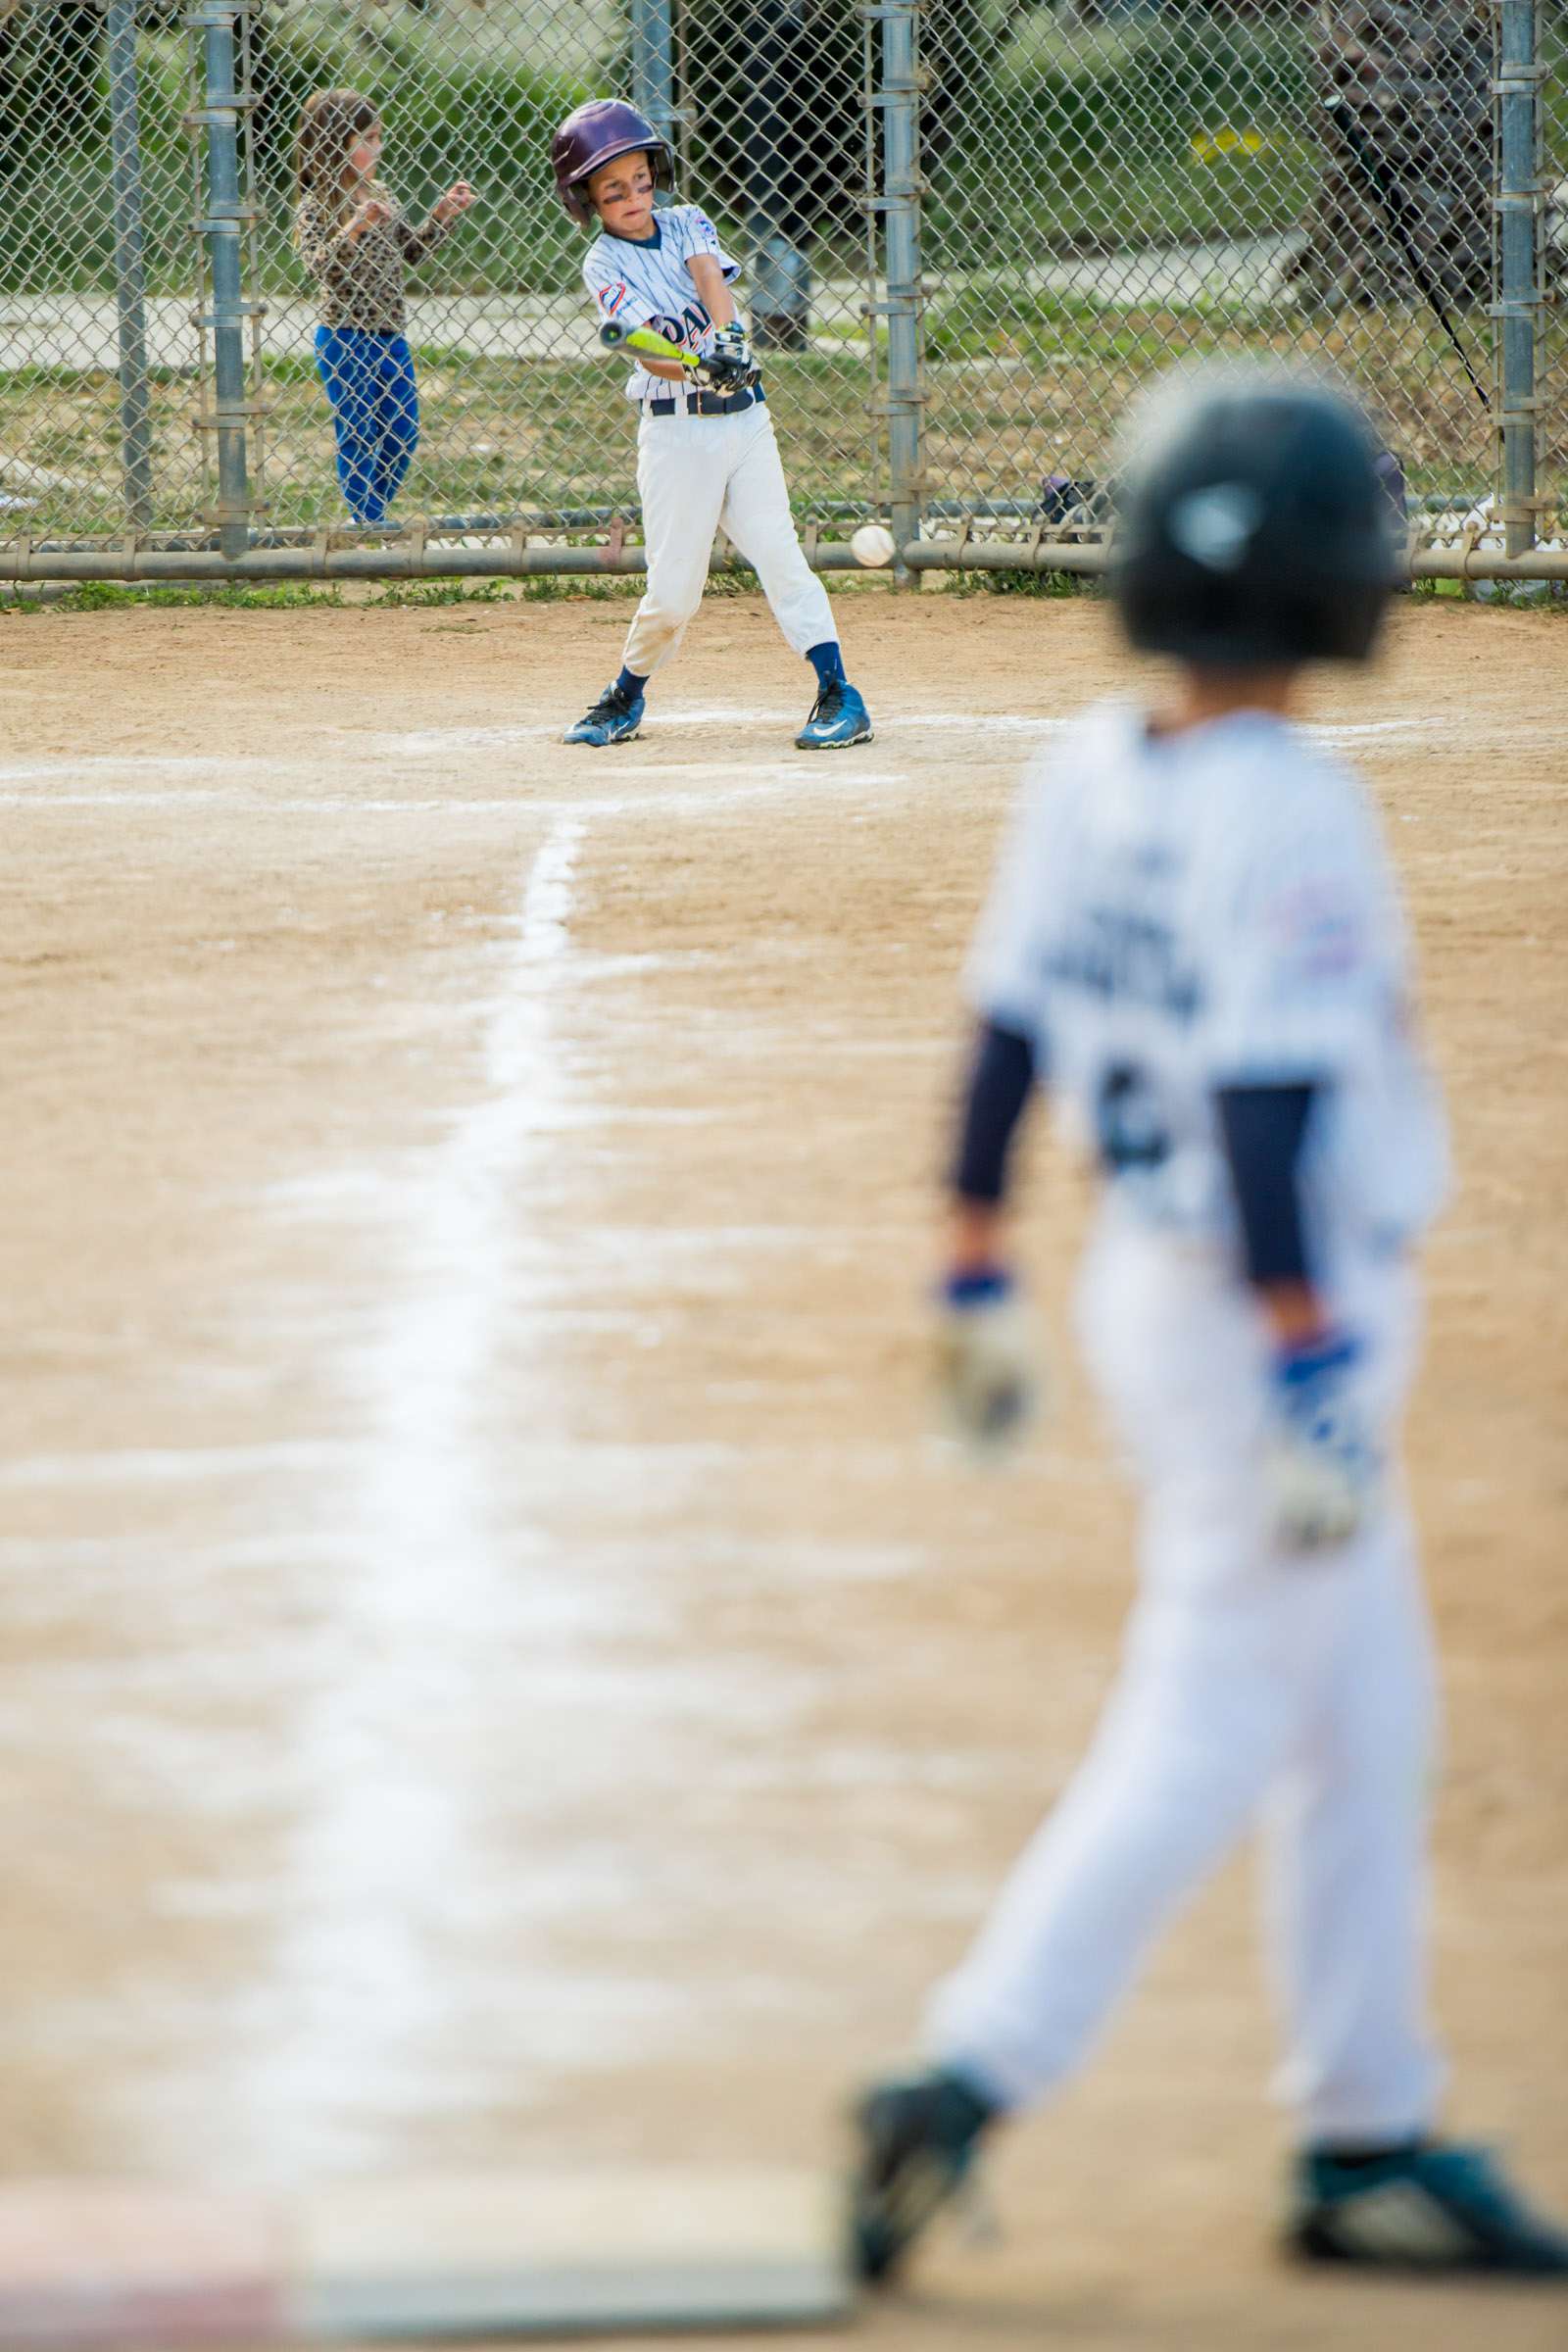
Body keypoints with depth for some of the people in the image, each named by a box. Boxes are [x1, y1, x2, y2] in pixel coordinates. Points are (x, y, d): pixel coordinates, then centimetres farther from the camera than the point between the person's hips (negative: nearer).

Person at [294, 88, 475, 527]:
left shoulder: (380, 196, 9)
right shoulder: (316, 207, -12)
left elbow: (411, 250, 20)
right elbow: (317, 265, -25)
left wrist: (442, 217, 8)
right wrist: (354, 228, -36)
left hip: (390, 337, 7)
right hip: (346, 339, -7)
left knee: (402, 435, 13)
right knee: (359, 438, 0)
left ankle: (374, 517, 27)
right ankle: (364, 524, 10)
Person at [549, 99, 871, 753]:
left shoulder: (686, 224, 10)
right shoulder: (604, 265, -2)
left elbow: (711, 279, -10)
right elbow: (647, 350, -15)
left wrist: (727, 338, -31)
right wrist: (705, 367, -35)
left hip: (744, 417, 3)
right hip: (675, 427, -3)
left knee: (779, 556, -9)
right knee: (673, 593, -3)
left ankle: (839, 695, -11)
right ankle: (625, 697, 20)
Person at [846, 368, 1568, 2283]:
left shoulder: (1084, 775, 1)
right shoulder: (1288, 817, -22)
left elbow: (1004, 1040, 6)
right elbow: (1263, 1104, -26)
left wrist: (978, 1271, 15)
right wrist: (1310, 1367, -24)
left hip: (1151, 1272, 9)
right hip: (1272, 1314, -9)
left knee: (1363, 1725, 17)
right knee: (1206, 1743, -1)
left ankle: (1368, 2141, 22)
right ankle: (963, 2086, -5)